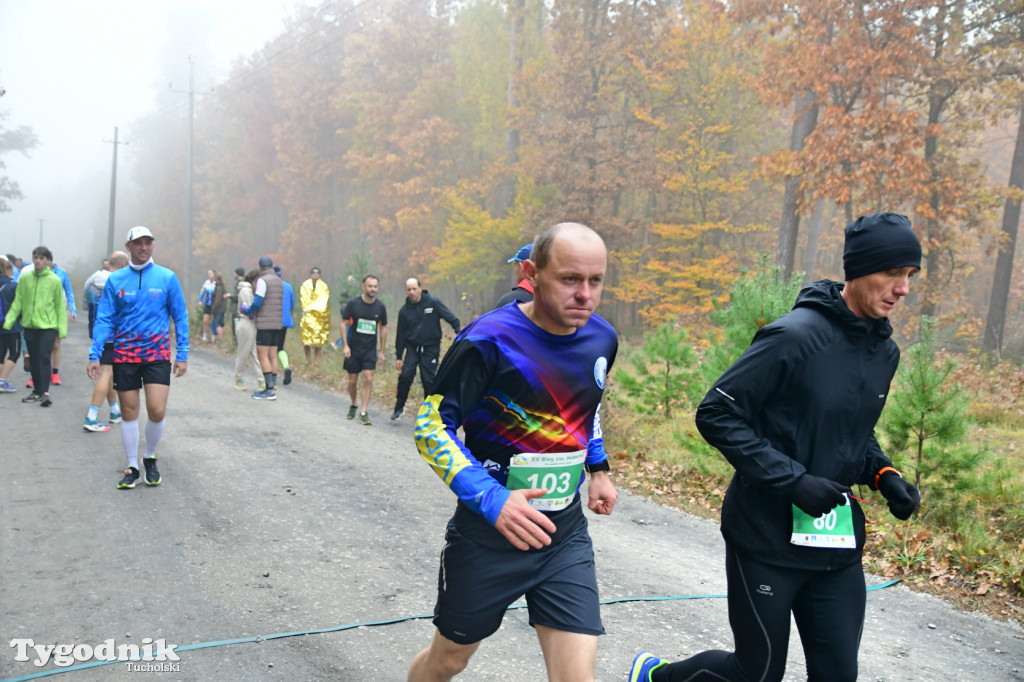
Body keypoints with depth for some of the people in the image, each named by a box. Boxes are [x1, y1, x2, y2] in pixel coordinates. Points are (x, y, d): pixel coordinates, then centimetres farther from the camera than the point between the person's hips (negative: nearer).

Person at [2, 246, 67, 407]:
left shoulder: (55, 280, -5)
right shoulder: (25, 278, 4)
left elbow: (60, 306, -3)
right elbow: (18, 301, 6)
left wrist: (62, 328, -6)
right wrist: (9, 320, -1)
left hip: (48, 326, -4)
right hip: (29, 325, 4)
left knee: (44, 358, -11)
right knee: (34, 360, 11)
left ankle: (45, 392, -9)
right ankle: (37, 391, 22)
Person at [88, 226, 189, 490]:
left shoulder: (167, 278, -1)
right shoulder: (115, 280, 1)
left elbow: (180, 317, 2)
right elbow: (104, 319, 1)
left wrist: (182, 354, -2)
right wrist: (94, 355, -6)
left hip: (157, 353, -1)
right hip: (124, 356, 1)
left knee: (157, 411, -9)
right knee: (129, 412, 7)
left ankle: (150, 457, 18)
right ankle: (132, 467, 22)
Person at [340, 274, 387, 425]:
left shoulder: (380, 307, -1)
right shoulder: (353, 303, -7)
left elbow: (383, 328, 9)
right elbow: (344, 323, -2)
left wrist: (382, 351, 8)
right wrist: (345, 345, -9)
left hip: (370, 350, 1)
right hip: (353, 349, -1)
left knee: (368, 379, -9)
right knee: (352, 381, 8)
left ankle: (363, 412, -4)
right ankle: (353, 405, 33)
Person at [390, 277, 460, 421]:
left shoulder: (432, 302, -6)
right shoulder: (404, 311, 2)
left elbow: (450, 317, -5)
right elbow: (401, 335, 7)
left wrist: (459, 332, -20)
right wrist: (398, 357, 7)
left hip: (431, 348, -2)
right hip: (412, 348, 2)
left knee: (429, 381, -3)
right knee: (405, 375, -11)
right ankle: (399, 407, 6)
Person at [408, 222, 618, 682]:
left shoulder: (602, 339, 0)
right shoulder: (489, 340, -20)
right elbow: (431, 426, -18)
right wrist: (491, 498, -27)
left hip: (565, 534, 4)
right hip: (488, 533, -4)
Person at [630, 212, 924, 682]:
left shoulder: (885, 351, 6)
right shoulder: (794, 335, -18)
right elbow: (716, 415, -18)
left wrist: (884, 475, 1)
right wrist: (792, 480, -22)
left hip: (838, 545, 7)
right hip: (767, 538, -7)